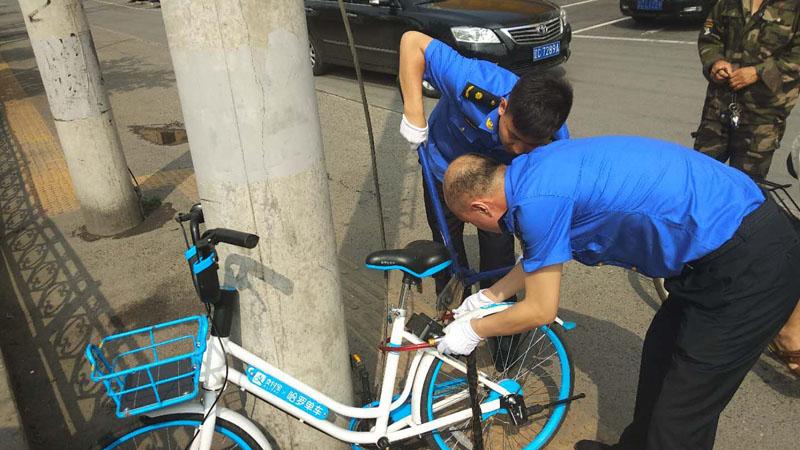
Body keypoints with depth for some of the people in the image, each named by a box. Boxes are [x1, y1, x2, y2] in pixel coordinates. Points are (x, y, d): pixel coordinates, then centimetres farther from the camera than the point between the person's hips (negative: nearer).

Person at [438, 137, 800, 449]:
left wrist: (473, 330, 6)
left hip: (750, 265, -10)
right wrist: (488, 297, 29)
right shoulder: (534, 169, 7)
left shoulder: (536, 200, -22)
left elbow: (540, 311, -10)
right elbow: (540, 255, 23)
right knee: (659, 358, 26)